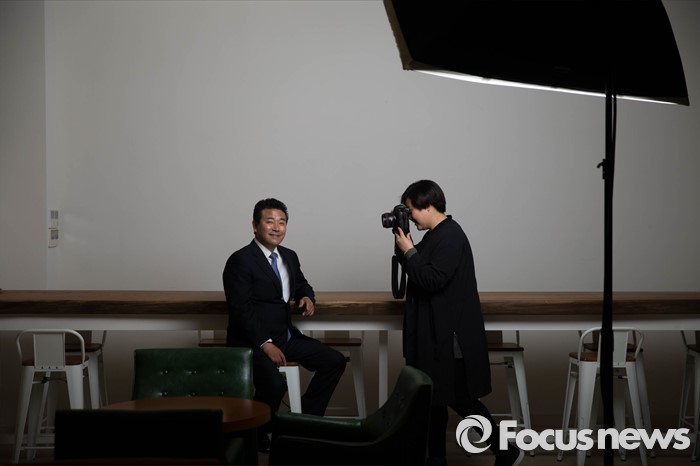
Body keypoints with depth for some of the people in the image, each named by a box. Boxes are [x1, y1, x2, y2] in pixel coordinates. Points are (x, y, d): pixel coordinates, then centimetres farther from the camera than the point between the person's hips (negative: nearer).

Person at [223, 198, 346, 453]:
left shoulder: (289, 256, 12)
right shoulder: (240, 260, -11)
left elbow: (302, 285, 28)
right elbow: (241, 309, -17)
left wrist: (307, 297, 2)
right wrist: (265, 344, -24)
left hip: (286, 336, 8)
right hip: (252, 342, -8)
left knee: (335, 361, -3)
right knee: (275, 384, -33)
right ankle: (257, 435, -3)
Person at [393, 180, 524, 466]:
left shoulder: (450, 236, -17)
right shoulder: (435, 235, 12)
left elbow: (432, 280, -25)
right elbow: (417, 271, 18)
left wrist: (408, 251, -15)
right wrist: (402, 245, 5)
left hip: (450, 335, -10)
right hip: (435, 333, 10)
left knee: (458, 397, -5)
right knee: (434, 396, 12)